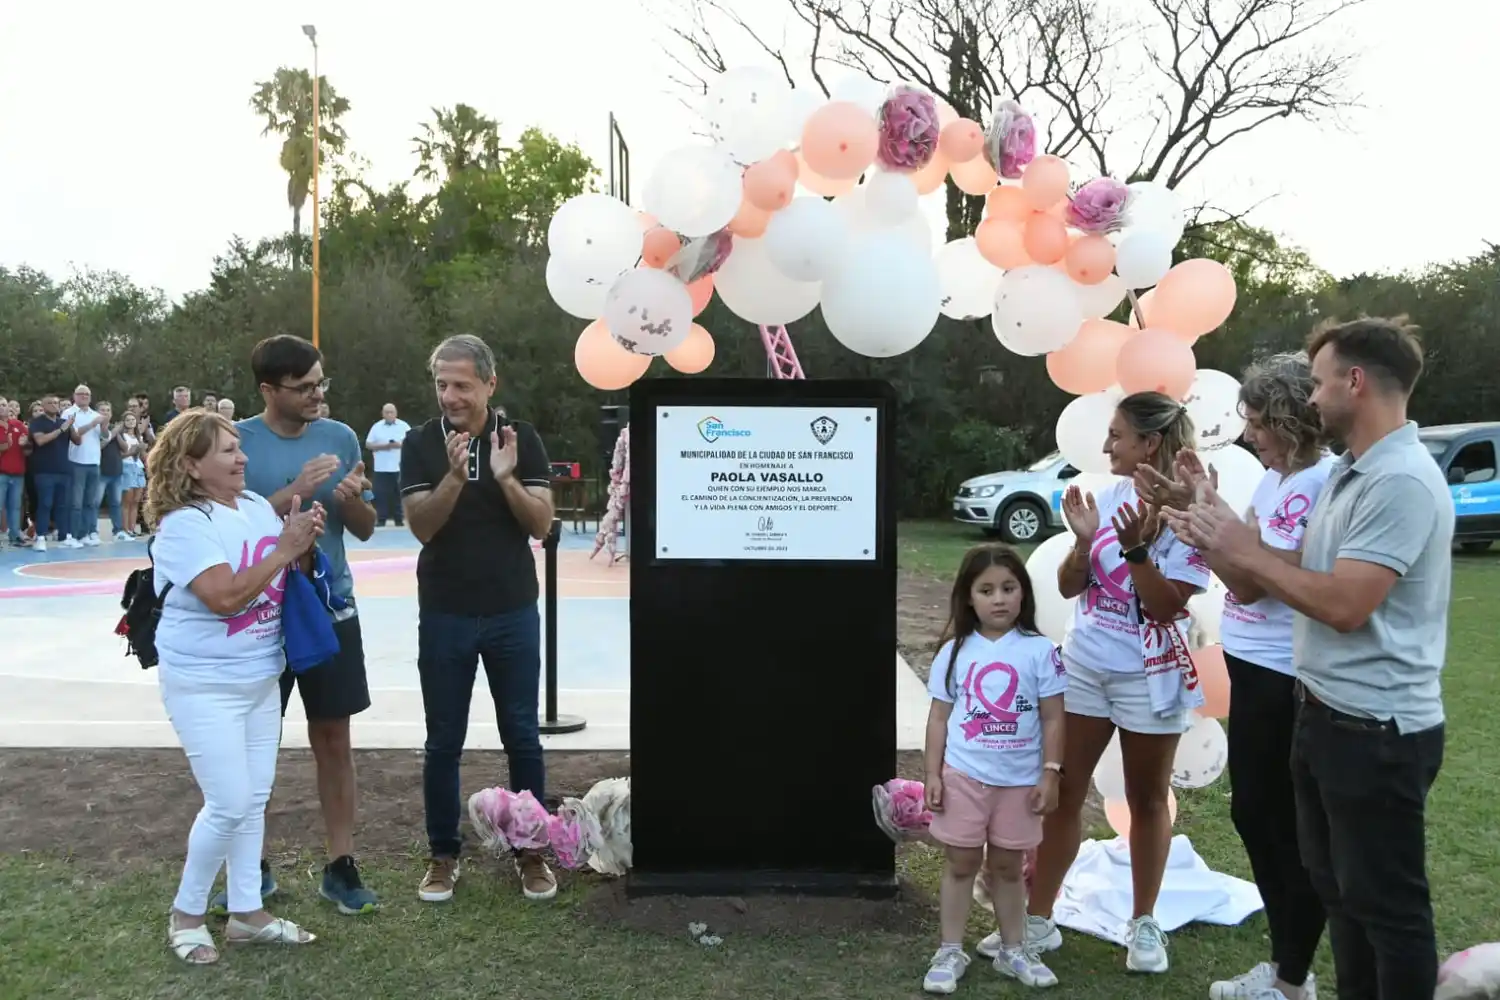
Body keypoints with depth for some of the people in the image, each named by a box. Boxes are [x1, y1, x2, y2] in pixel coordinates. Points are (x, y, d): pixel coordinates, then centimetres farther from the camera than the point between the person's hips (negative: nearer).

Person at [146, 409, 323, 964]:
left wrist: (304, 543, -10)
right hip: (204, 685, -7)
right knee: (230, 804, -6)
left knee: (254, 800, 12)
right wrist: (284, 548, -23)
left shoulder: (258, 506, 4)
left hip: (261, 678, 7)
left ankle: (247, 912, 25)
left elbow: (288, 579, 11)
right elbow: (226, 595, -29)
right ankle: (186, 914, 17)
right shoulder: (183, 524, -18)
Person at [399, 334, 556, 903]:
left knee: (522, 736, 7)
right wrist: (455, 475, -27)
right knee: (443, 742, 7)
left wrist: (507, 478, -22)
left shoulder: (521, 439, -1)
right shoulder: (421, 444, -2)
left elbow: (541, 525, -6)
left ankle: (530, 851, 21)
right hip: (444, 615, 0)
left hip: (513, 612, 0)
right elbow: (421, 527, -11)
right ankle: (443, 854, 23)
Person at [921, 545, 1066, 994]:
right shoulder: (954, 652, -2)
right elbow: (939, 717, 1)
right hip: (963, 776, 0)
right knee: (961, 863, 9)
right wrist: (933, 774, -2)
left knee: (1008, 866, 15)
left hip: (1019, 780, 0)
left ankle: (1012, 949, 31)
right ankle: (950, 952, 21)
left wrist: (1050, 775, -5)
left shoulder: (1040, 650, -5)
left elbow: (1052, 718, -2)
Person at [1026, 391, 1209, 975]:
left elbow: (1168, 607, -15)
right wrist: (1084, 539, -13)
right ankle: (1038, 919, 17)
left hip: (1148, 677, -4)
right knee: (1062, 791, 7)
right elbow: (1069, 587, 4)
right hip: (1082, 666, 4)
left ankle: (1144, 924, 29)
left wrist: (1136, 549, -26)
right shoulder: (1107, 497, 1)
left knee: (1148, 800, 12)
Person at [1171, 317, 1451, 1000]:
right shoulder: (1347, 472, 11)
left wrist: (1245, 551, -17)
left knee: (1387, 902, 5)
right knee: (1338, 888, 22)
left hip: (1377, 731, -10)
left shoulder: (1401, 481, -22)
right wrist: (1224, 542, 0)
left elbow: (1345, 604, -27)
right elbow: (1303, 576, 11)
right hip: (1326, 715, 10)